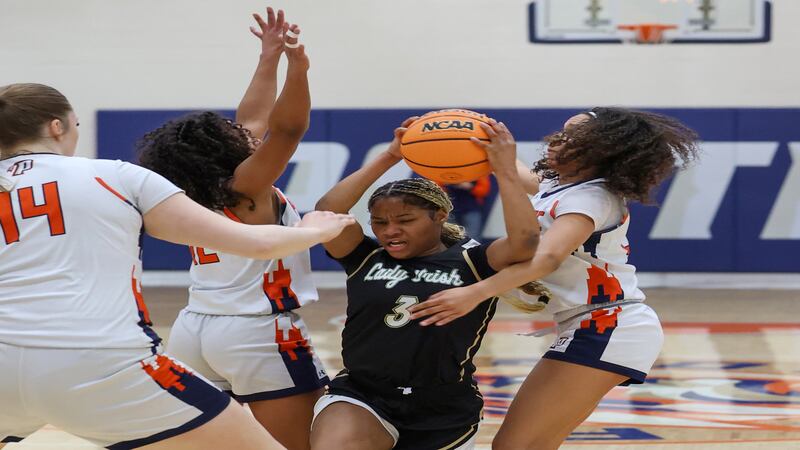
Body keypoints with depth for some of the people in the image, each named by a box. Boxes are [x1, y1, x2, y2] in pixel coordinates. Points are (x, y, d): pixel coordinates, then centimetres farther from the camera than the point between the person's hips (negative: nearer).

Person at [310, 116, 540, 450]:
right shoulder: (366, 259, 3)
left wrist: (505, 171, -18)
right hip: (361, 399, 0)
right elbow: (327, 212, -11)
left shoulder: (473, 263, -3)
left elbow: (524, 241, -21)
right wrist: (388, 158, -10)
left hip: (443, 415, 0)